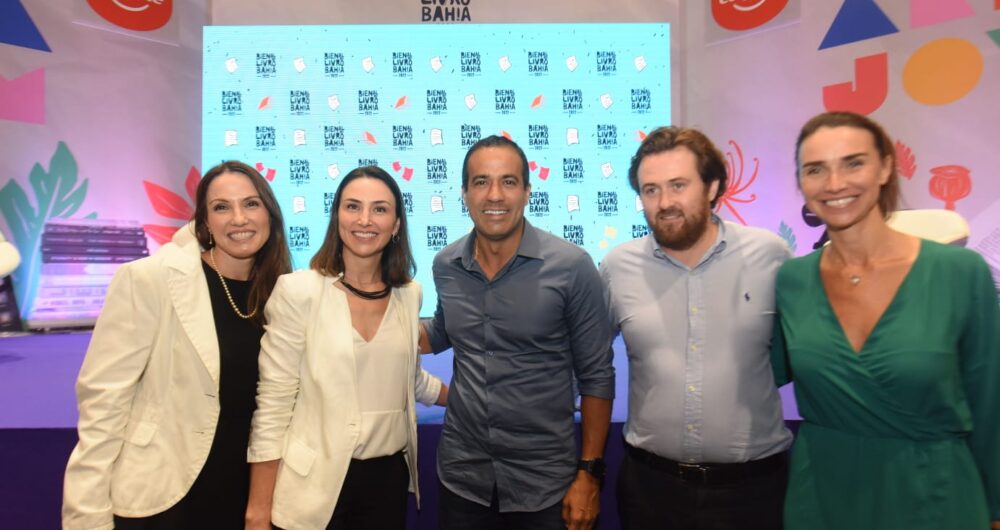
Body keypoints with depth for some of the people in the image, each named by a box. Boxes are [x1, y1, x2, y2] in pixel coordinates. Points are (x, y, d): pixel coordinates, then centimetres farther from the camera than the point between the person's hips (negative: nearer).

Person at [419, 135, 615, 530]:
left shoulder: (572, 267, -15)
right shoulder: (445, 266, -3)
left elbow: (596, 376, -8)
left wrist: (590, 472, -8)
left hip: (544, 479, -3)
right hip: (460, 473, 3)